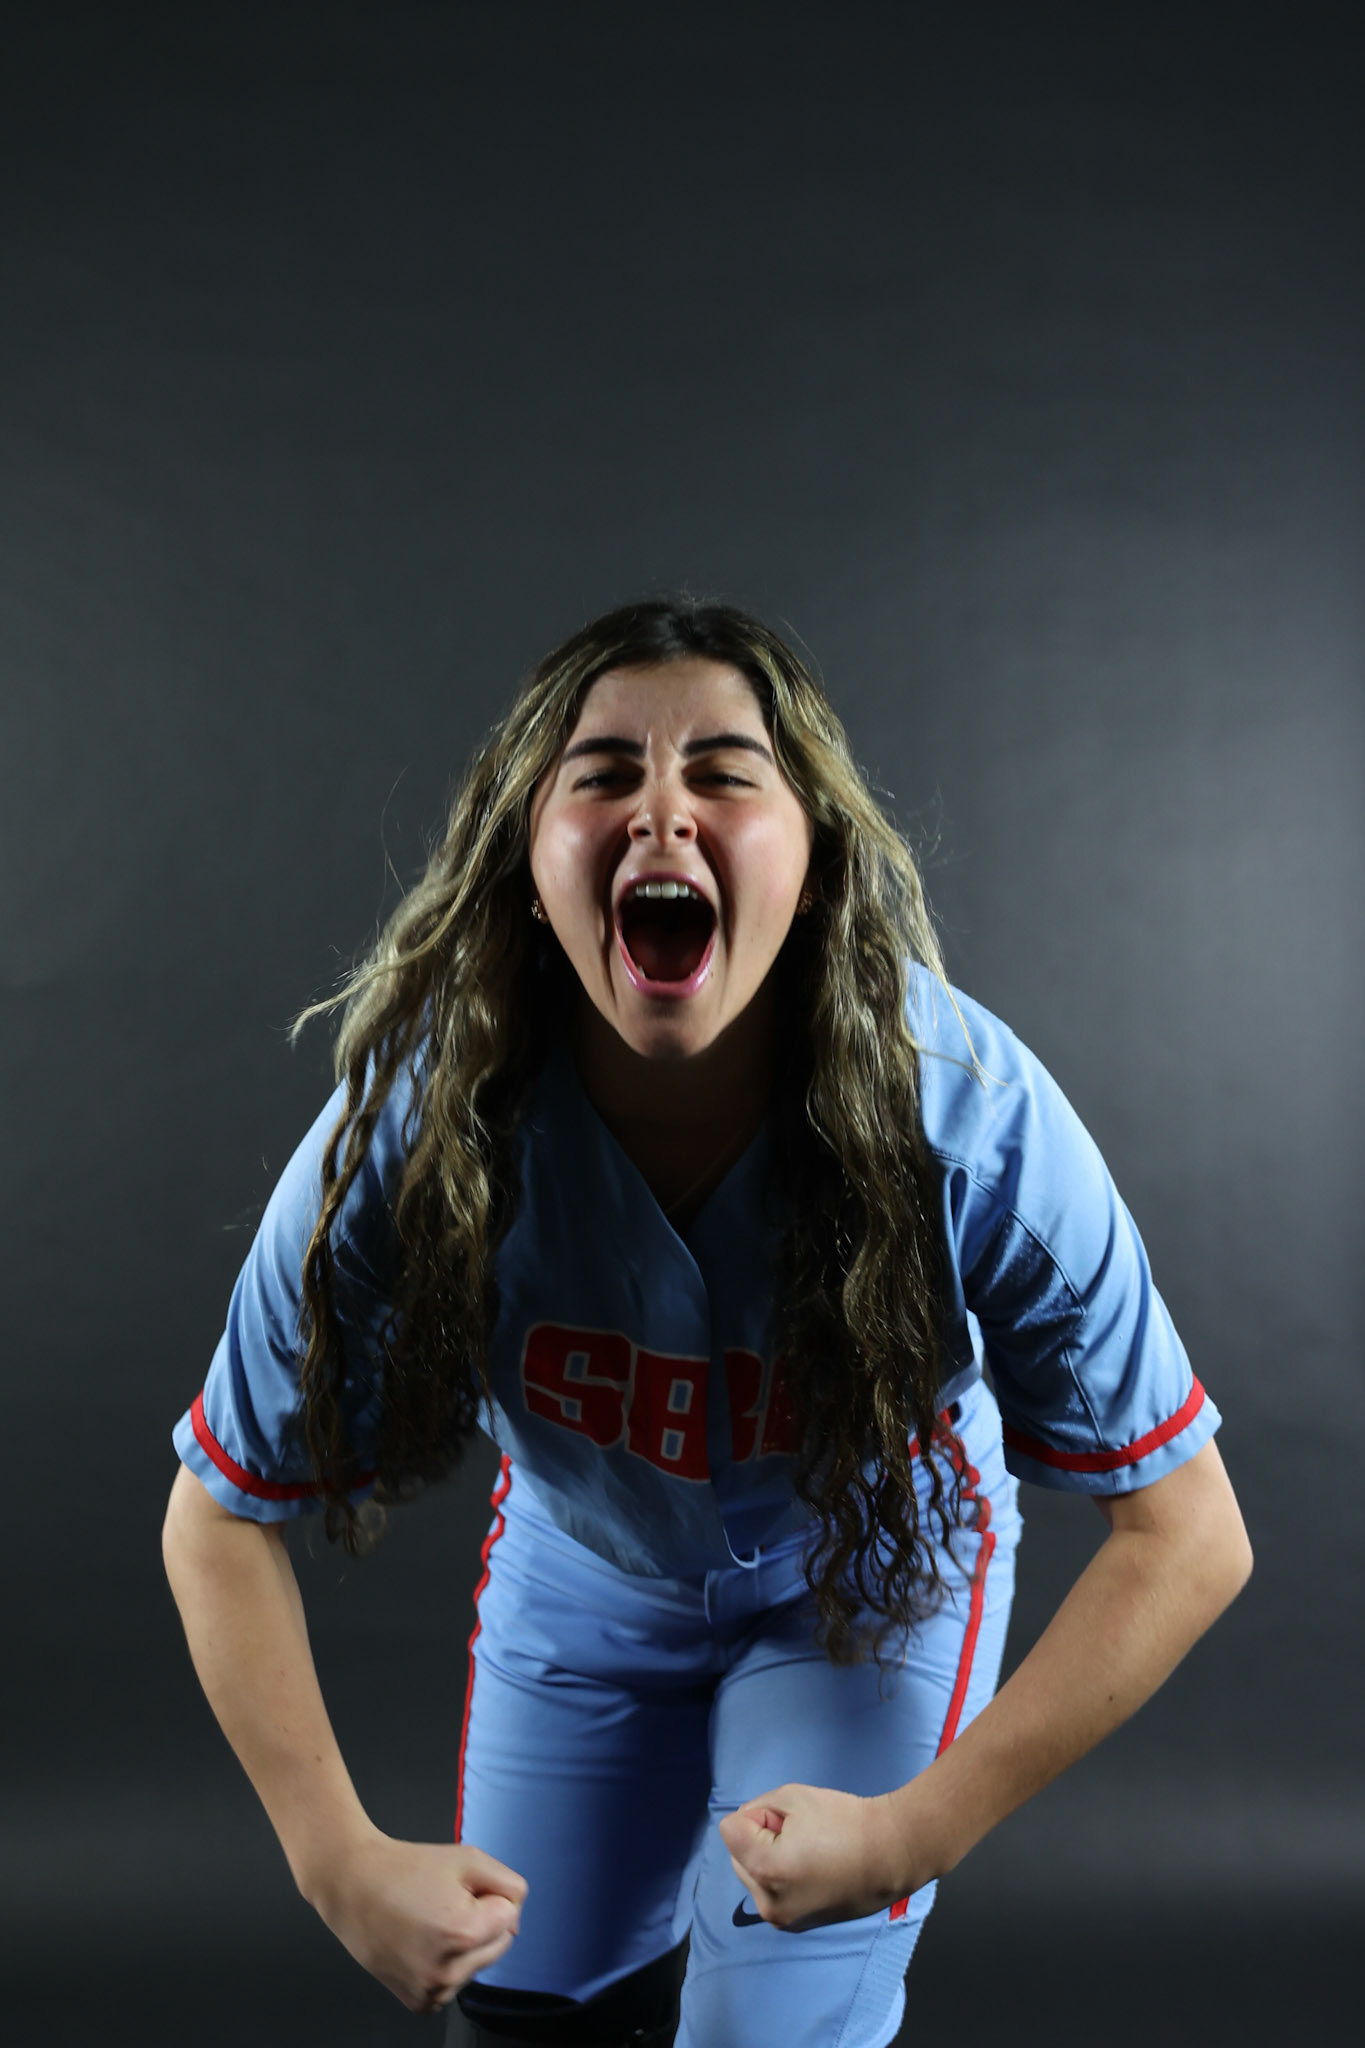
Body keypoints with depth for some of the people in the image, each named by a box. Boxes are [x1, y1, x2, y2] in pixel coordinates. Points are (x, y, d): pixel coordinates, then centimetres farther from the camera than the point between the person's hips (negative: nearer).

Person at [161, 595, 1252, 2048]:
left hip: (868, 1567, -2)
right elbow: (219, 1519, -16)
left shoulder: (971, 1121, -34)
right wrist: (340, 1860, -23)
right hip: (583, 1568, 2)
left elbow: (1184, 1533, -24)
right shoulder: (407, 1138, -31)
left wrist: (916, 1831, -29)